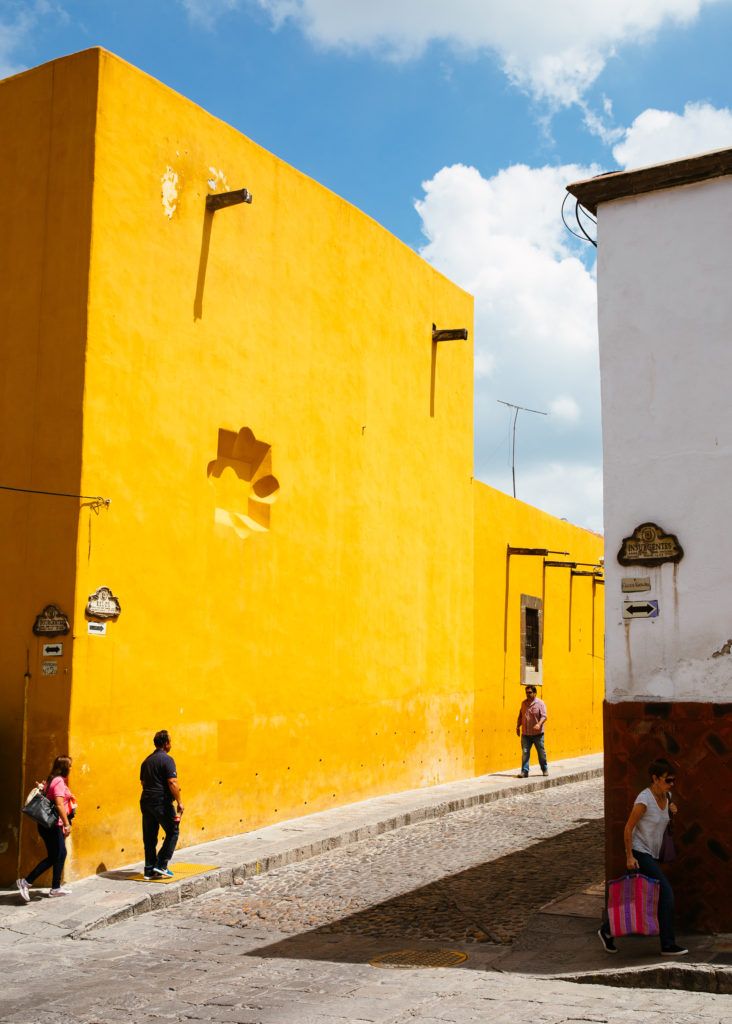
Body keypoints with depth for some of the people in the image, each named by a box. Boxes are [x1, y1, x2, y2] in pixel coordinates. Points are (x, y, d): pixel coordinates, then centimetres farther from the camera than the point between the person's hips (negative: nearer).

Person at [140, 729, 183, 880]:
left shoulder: (147, 760, 13)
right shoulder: (166, 759, -12)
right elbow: (172, 783, -19)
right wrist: (179, 802, -14)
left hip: (146, 802, 7)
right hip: (162, 802, -7)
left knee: (149, 837, 10)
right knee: (172, 832, 6)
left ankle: (149, 870, 12)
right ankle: (161, 866, 0)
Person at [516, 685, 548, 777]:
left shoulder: (540, 703, -6)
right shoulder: (524, 703, 9)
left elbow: (544, 716, -15)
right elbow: (520, 716, 16)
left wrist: (539, 724, -31)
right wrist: (518, 726, 7)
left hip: (537, 734, -3)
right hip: (525, 734, 3)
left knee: (541, 752, 10)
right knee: (525, 752, -3)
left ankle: (545, 769, 28)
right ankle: (524, 771, -1)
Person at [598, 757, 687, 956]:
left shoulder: (666, 796, 3)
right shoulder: (644, 799, -20)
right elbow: (628, 828, -17)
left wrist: (672, 810, 1)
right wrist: (629, 856, -19)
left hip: (651, 855, 8)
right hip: (640, 853, -8)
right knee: (666, 893, -9)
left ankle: (607, 930, 24)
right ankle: (668, 945, -1)